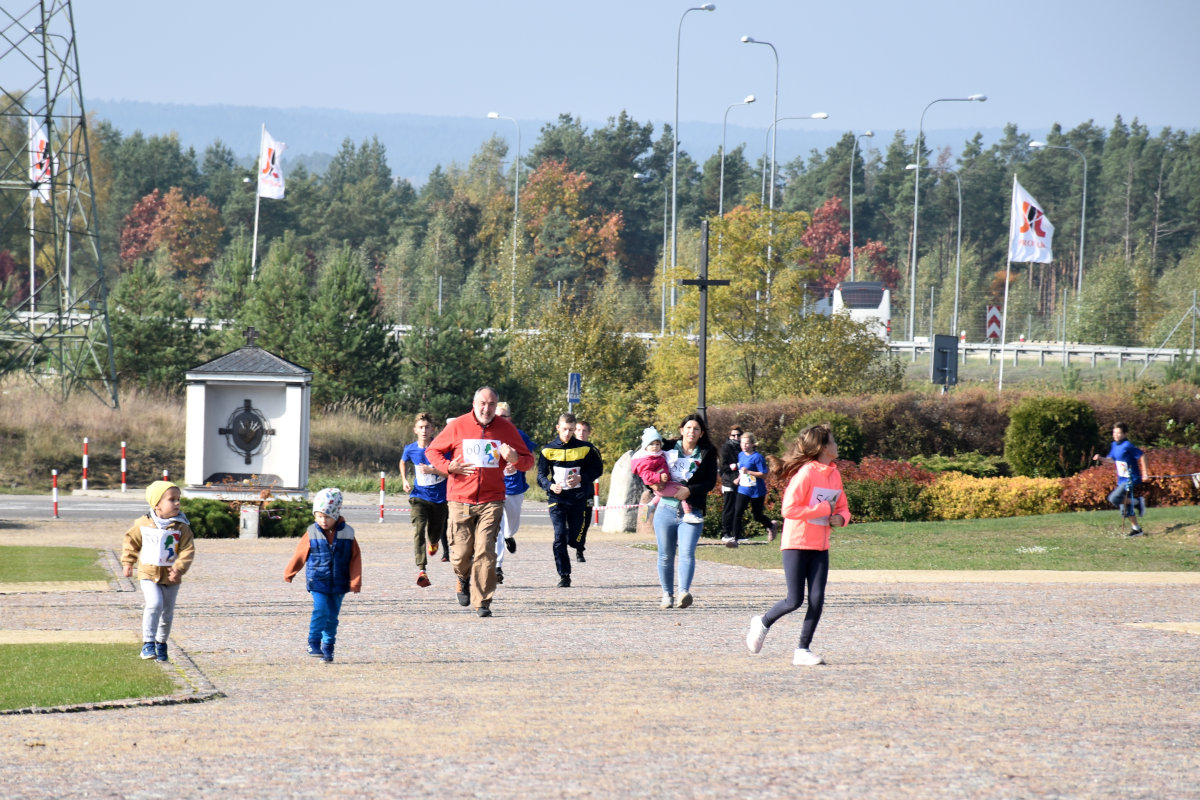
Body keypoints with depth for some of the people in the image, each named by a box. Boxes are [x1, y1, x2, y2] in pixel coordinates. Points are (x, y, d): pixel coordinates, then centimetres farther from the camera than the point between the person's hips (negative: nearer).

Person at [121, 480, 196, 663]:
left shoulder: (182, 527, -6)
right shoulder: (143, 523, -4)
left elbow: (188, 550, -8)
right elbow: (131, 541, 10)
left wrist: (179, 568, -21)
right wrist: (128, 562, 6)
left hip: (171, 577, 2)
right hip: (149, 574, -2)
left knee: (167, 612, 11)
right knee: (154, 604, -21)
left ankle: (161, 643, 32)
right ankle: (148, 643, -15)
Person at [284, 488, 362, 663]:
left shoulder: (347, 533, -2)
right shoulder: (312, 534, -4)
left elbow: (355, 558, 2)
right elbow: (299, 555, 7)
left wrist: (355, 581, -3)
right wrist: (289, 573, 17)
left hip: (339, 583, 1)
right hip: (318, 582, -1)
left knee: (332, 617, 6)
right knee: (320, 611, -17)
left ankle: (328, 650, 16)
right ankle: (314, 643, -6)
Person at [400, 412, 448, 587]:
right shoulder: (410, 449, -2)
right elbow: (403, 463, 22)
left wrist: (432, 470, -25)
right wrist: (405, 481, 9)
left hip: (439, 498, 0)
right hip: (419, 496, 0)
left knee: (435, 533, 15)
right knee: (418, 530, -20)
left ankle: (433, 543, 56)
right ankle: (421, 571, -29)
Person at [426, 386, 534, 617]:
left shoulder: (506, 428, 4)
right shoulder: (457, 426, 1)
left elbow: (528, 460, 12)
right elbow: (432, 451, 12)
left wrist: (515, 459, -13)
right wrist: (448, 466, -8)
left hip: (491, 501, 0)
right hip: (461, 500, 0)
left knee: (485, 551, -12)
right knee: (461, 554, 0)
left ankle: (482, 602, -5)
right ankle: (463, 579, 35)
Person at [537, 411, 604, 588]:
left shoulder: (585, 449, 2)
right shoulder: (548, 450, 2)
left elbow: (598, 469, 9)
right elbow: (541, 475, 5)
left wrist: (581, 478, -9)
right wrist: (550, 486, -17)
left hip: (578, 498, 1)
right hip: (557, 499, -1)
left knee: (573, 538, 3)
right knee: (559, 536, -13)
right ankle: (564, 575, -9)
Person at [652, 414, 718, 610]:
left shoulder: (706, 454, 4)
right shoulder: (669, 448, 8)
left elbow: (710, 482, -3)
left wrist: (688, 490, -18)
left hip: (692, 512, -2)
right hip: (666, 509, 2)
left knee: (687, 553, -18)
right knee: (665, 555, 5)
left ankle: (684, 592, -28)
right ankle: (667, 594, 14)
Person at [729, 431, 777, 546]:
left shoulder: (757, 457, -15)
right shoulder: (741, 455, 6)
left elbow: (764, 475, -18)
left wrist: (748, 472, -25)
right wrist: (739, 478, 6)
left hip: (757, 491, -5)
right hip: (743, 489, 5)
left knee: (757, 516, 10)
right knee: (738, 512, -12)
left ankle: (771, 526, 42)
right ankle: (735, 538, -12)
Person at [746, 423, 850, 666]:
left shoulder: (834, 475, 9)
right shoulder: (806, 473, -15)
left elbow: (842, 507, 20)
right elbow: (789, 509, -22)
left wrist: (840, 517, -4)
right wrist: (824, 509, -18)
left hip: (820, 546, 7)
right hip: (797, 544, -6)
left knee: (817, 599, -4)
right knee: (795, 601, -5)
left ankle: (803, 650, 4)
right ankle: (763, 623, 23)